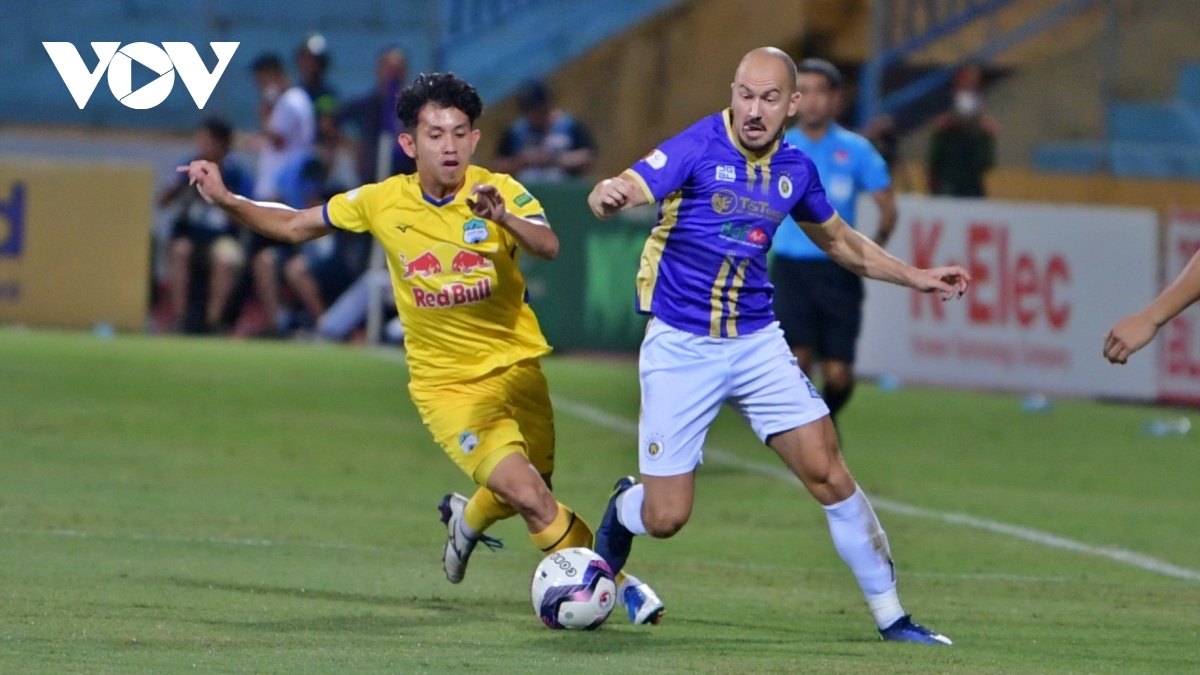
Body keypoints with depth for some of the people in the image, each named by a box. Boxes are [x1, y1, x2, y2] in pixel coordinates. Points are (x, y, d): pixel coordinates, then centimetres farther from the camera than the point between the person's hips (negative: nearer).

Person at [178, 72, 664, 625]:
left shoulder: (498, 191, -12)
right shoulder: (382, 202, -7)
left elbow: (548, 247, -32)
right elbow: (294, 226, 7)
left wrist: (503, 218, -52)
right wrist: (225, 200, -6)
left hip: (516, 367, 1)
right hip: (445, 383, -1)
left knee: (529, 497, 15)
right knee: (529, 496, -17)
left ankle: (468, 518, 50)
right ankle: (608, 582, 1)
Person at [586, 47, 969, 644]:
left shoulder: (796, 170, 3)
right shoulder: (698, 148, -14)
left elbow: (839, 241, 22)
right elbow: (619, 193, -27)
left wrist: (915, 277, 19)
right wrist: (608, 196, -51)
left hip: (756, 342, 4)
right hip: (680, 347, -4)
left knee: (826, 470, -8)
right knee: (665, 517, -4)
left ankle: (890, 616, 3)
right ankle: (623, 510, 34)